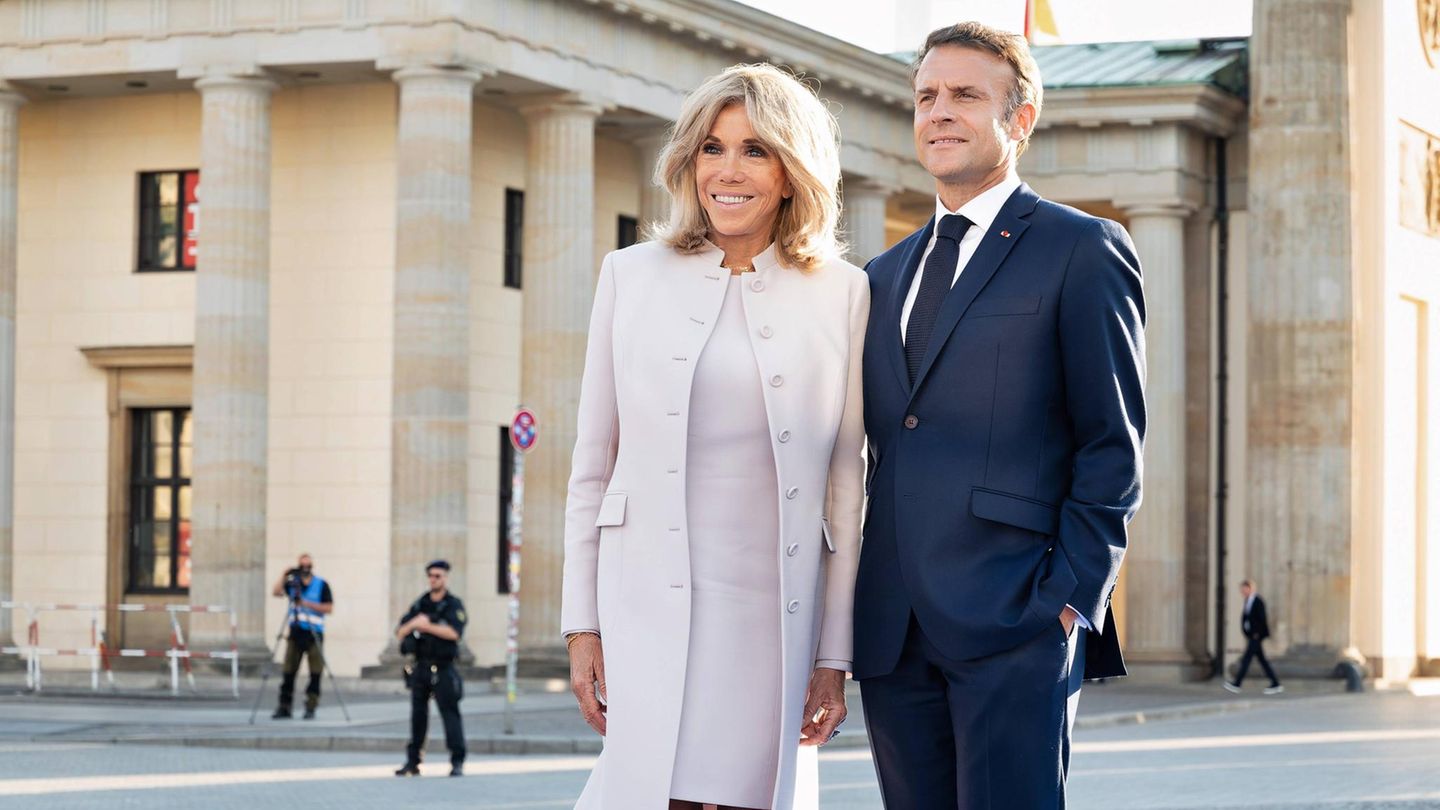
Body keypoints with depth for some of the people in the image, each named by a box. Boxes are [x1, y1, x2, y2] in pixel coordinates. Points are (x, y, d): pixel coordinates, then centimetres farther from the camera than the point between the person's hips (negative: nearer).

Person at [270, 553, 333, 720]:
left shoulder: (321, 585, 2)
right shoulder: (292, 583, 9)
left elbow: (329, 608, -5)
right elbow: (275, 592, -6)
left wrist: (307, 604, -13)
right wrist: (284, 575, -15)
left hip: (314, 633, -2)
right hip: (295, 632, 2)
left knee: (315, 674, -4)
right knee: (288, 672, 0)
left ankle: (310, 708, 2)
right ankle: (284, 708, 4)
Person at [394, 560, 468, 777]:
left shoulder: (454, 605, -2)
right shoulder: (420, 604, 13)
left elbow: (454, 632, -18)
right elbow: (400, 633, 10)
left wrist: (427, 626, -14)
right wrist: (413, 623, -11)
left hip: (443, 669, -5)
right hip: (420, 668, 5)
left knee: (450, 714, -9)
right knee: (418, 715, 8)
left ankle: (457, 762, -8)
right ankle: (412, 762, 13)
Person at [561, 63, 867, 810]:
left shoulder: (841, 294, 5)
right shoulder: (632, 276, 8)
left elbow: (845, 483, 5)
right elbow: (594, 461, 9)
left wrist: (835, 652, 2)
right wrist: (582, 626, 3)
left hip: (775, 615, 0)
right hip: (652, 608, 0)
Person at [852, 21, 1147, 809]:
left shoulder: (1081, 251, 2)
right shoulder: (886, 276, 21)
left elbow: (1113, 444, -3)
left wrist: (1069, 598, -11)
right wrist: (861, 614, 10)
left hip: (1016, 625, -6)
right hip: (894, 632, 6)